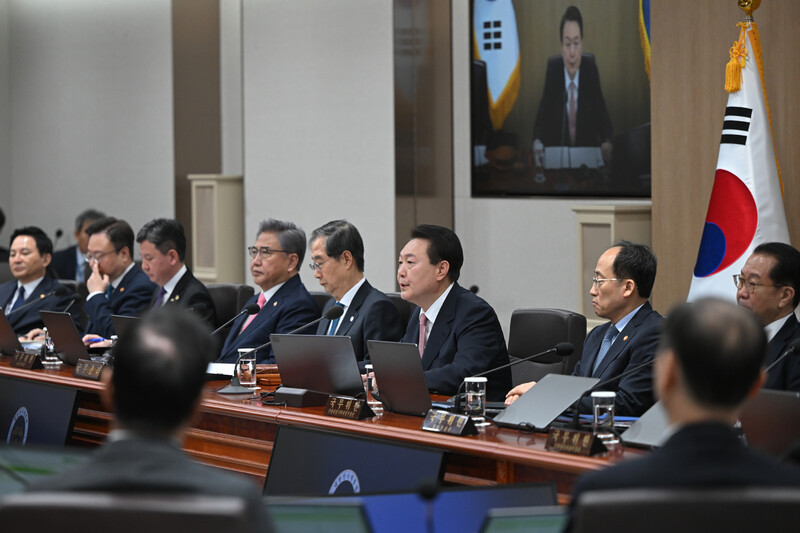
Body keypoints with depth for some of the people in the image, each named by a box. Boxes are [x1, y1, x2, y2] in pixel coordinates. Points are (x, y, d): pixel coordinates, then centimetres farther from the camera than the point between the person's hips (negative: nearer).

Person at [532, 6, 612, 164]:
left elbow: (601, 113, 2)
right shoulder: (553, 68, -3)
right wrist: (538, 141, -21)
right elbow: (542, 115, 0)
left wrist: (606, 142, -17)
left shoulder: (590, 68, -2)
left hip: (588, 152, 1)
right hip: (557, 151, 0)